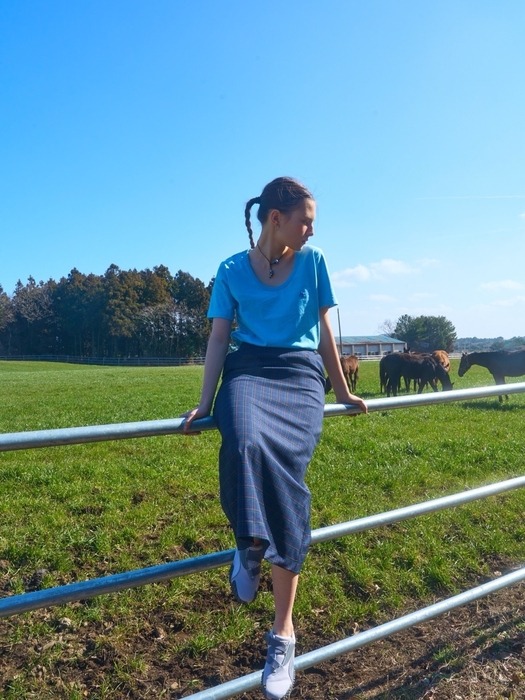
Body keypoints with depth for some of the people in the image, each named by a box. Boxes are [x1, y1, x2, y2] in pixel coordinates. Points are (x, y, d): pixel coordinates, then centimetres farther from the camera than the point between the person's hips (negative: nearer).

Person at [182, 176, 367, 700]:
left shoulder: (313, 262, 12)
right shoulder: (232, 270, 9)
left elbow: (324, 331, 16)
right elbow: (219, 336, 4)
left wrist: (343, 391, 19)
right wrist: (205, 403, -5)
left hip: (300, 373, 1)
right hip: (248, 369, 0)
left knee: (286, 469, -20)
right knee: (245, 442, -36)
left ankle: (283, 632, -7)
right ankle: (250, 543, -5)